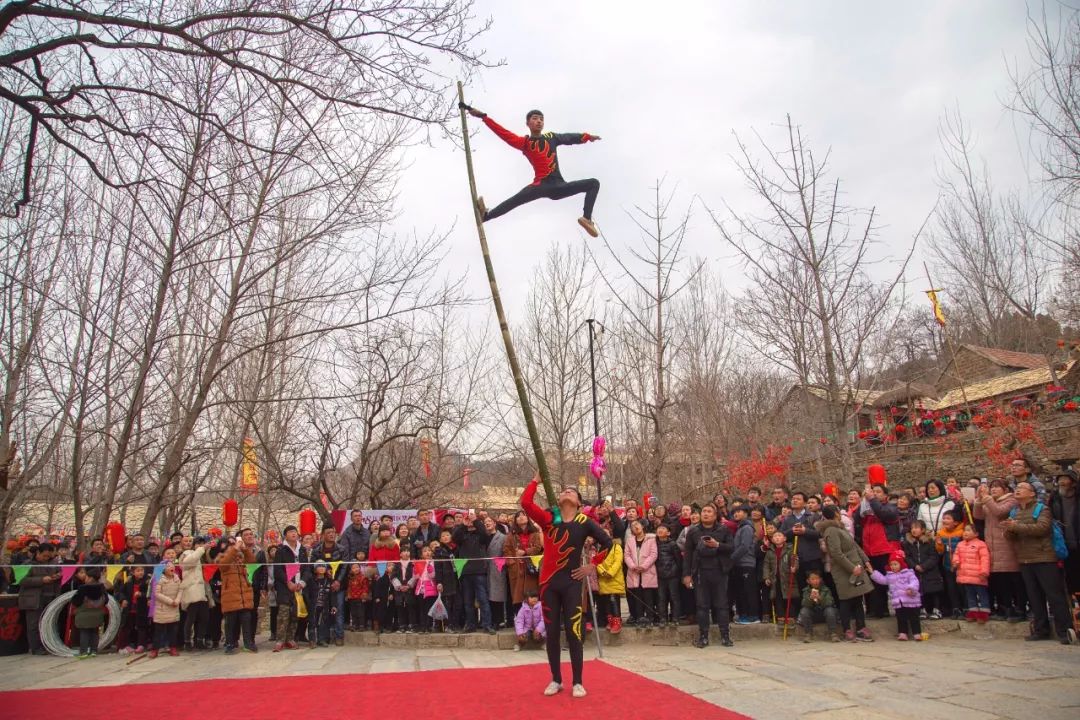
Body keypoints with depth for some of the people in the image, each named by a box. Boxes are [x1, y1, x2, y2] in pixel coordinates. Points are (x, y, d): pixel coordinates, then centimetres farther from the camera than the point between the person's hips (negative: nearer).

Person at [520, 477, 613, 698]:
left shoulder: (584, 522, -1)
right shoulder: (548, 518, 1)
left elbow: (607, 542, 3)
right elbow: (525, 502, -12)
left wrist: (593, 565, 2)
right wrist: (537, 478, -5)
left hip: (572, 583, -1)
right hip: (549, 583, 2)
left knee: (574, 633, 0)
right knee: (552, 633, 8)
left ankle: (578, 683, 10)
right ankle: (556, 680, 21)